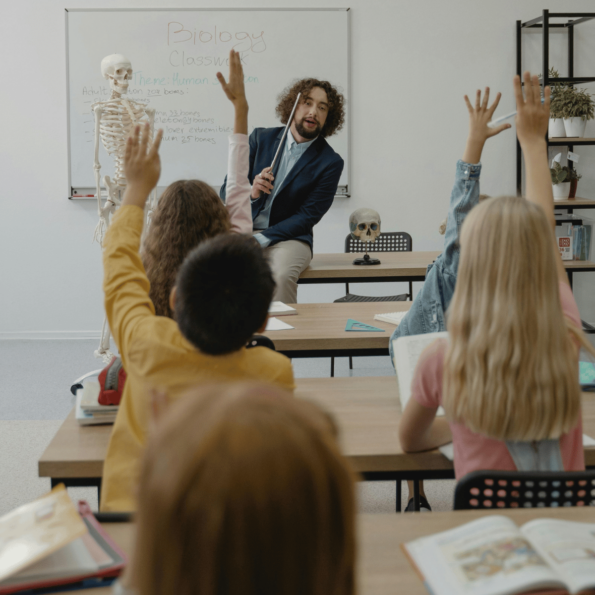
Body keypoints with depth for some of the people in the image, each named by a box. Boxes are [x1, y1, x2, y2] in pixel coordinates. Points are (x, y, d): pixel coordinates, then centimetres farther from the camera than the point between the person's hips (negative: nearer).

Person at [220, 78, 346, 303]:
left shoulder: (330, 163, 1)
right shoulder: (261, 139, 9)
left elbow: (307, 217, -6)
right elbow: (226, 191, 8)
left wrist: (259, 239, -17)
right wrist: (250, 192, -16)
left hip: (288, 237, -2)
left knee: (282, 274, -35)